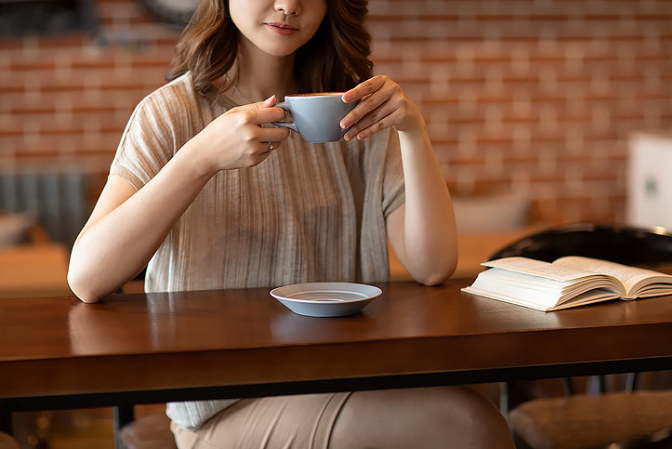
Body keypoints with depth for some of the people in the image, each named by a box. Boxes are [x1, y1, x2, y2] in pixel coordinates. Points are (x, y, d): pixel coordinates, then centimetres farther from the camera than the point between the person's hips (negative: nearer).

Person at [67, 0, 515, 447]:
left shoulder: (353, 116, 7)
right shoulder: (172, 113, -3)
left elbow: (432, 267, -3)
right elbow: (86, 278, -18)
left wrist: (415, 132, -15)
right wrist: (204, 156, -27)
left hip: (344, 385, 5)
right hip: (224, 410, -5)